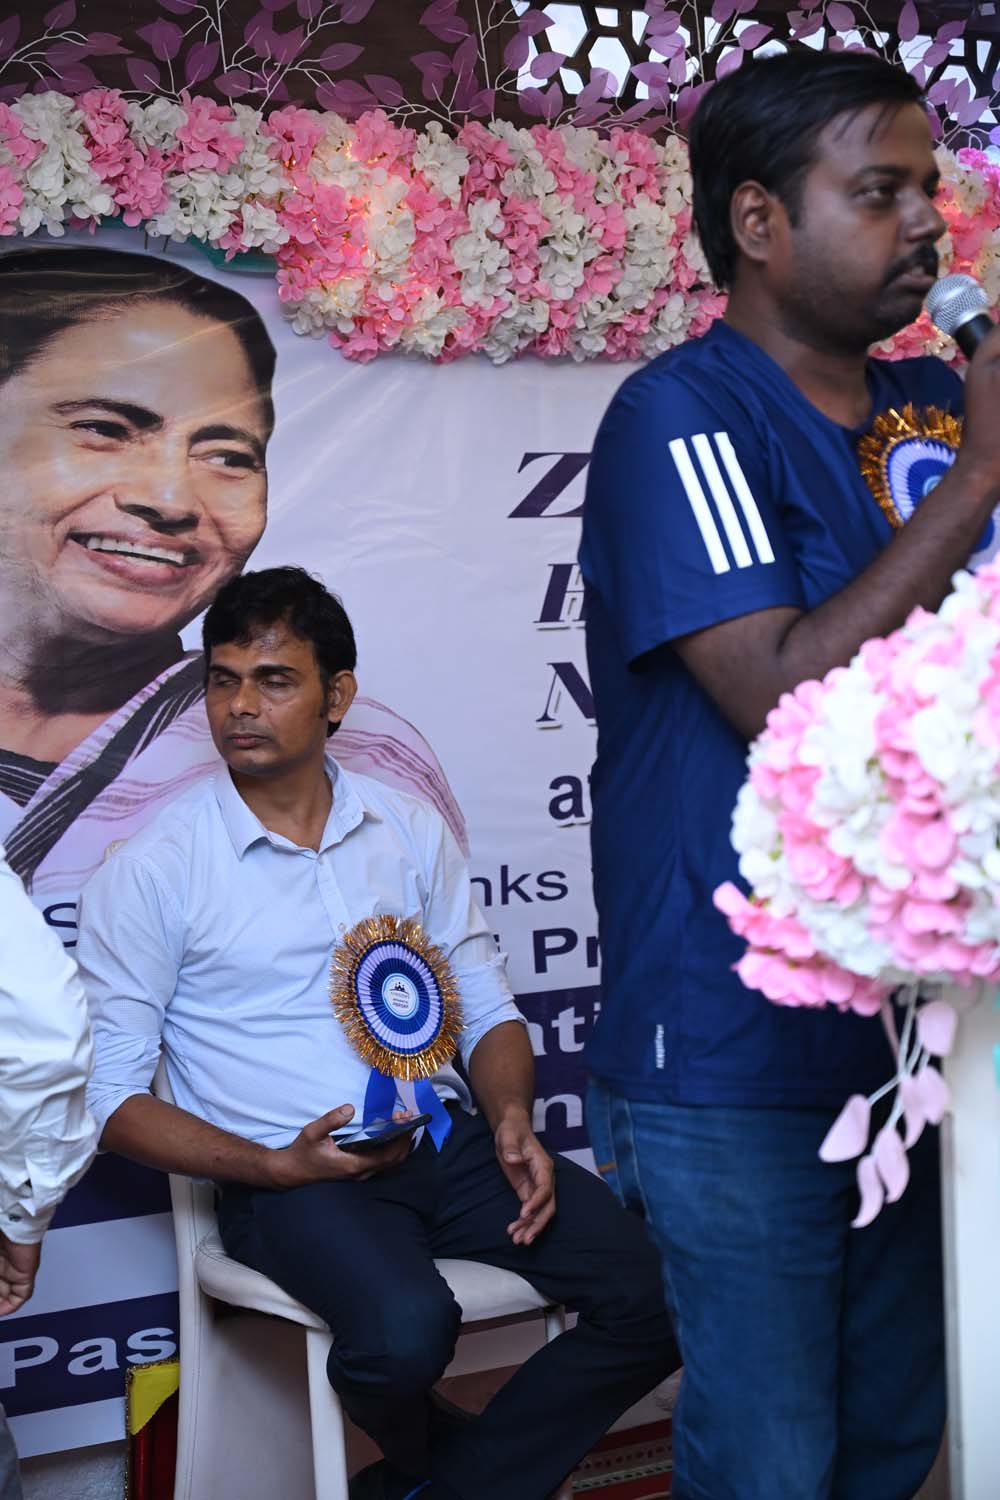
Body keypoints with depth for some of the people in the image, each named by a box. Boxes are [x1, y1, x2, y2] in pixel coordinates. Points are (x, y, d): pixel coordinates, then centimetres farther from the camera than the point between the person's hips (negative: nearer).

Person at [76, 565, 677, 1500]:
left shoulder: (410, 829, 10)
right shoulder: (153, 871, -2)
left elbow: (485, 1007, 14)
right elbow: (107, 1091, -2)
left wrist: (512, 1123, -7)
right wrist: (274, 1166, -14)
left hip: (446, 1138, 5)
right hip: (289, 1174, -4)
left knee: (652, 1292, -14)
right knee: (406, 1330, -34)